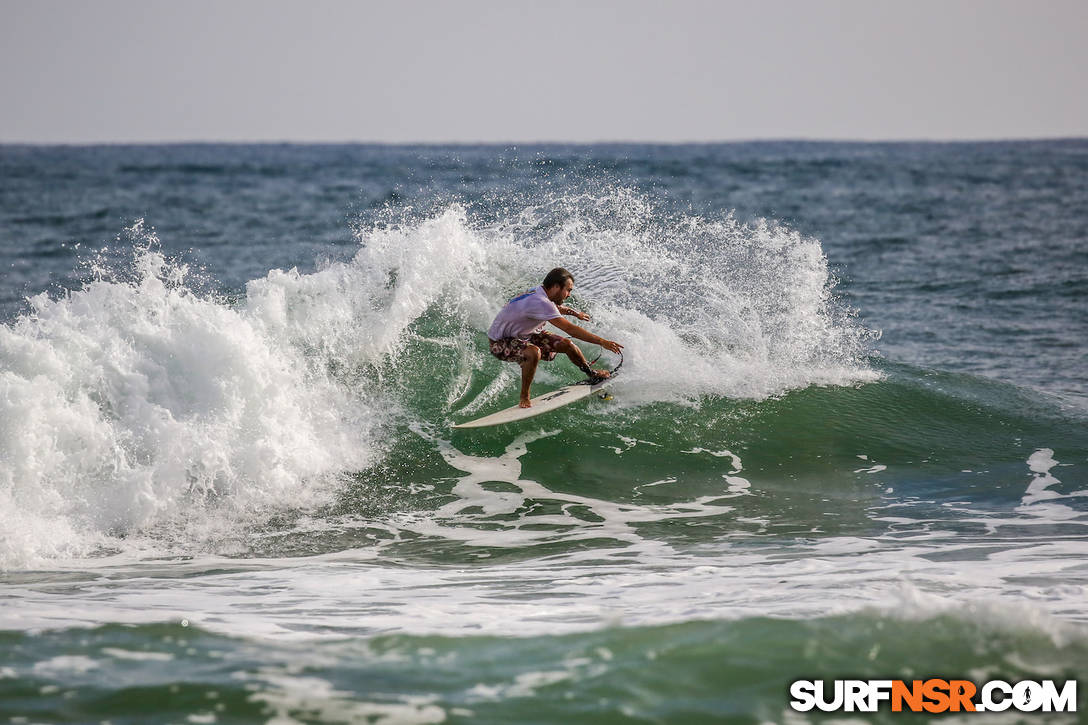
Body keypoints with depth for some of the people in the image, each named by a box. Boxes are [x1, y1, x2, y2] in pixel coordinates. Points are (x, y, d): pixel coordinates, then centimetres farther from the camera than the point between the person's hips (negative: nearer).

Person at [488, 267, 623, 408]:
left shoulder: (541, 294, -5)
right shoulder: (540, 302, -35)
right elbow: (570, 329, -37)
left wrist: (574, 312, 26)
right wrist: (602, 342, -35)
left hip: (523, 335, 9)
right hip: (500, 342, -9)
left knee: (565, 344, 3)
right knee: (533, 353, -38)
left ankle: (592, 373, 28)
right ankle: (524, 399, -21)